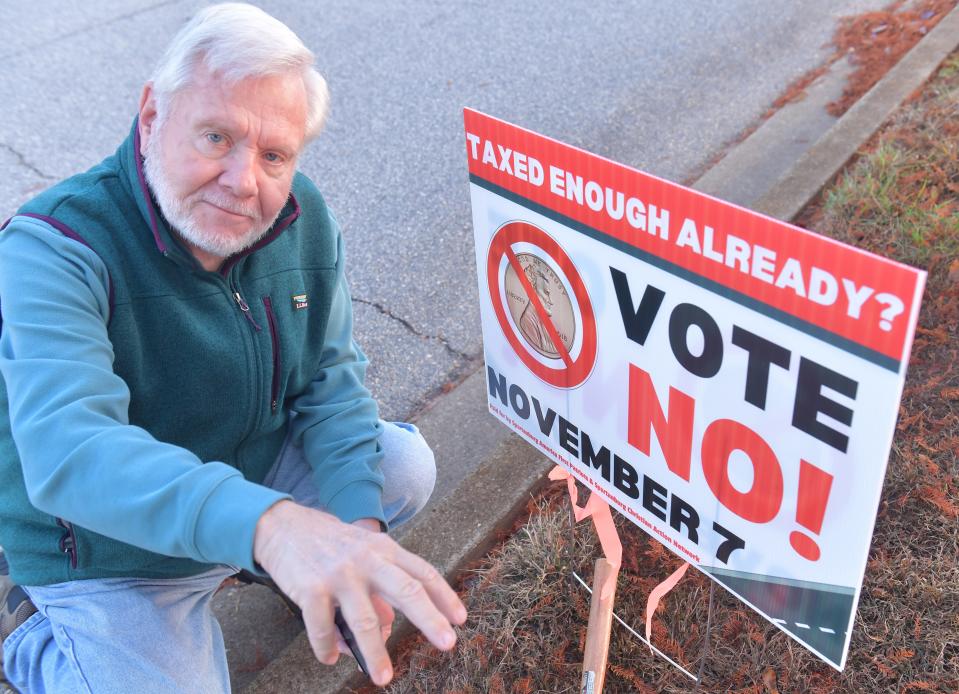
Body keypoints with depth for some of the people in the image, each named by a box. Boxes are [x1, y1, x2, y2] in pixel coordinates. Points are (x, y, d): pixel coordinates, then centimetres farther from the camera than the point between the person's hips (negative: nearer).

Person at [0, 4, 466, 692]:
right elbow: (67, 449, -44)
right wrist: (269, 525, -61)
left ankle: (317, 577, 24)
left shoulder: (303, 215, -11)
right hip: (112, 554, -4)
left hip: (258, 472, 5)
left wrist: (359, 518, -20)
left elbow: (331, 377, -5)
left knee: (405, 464, -5)